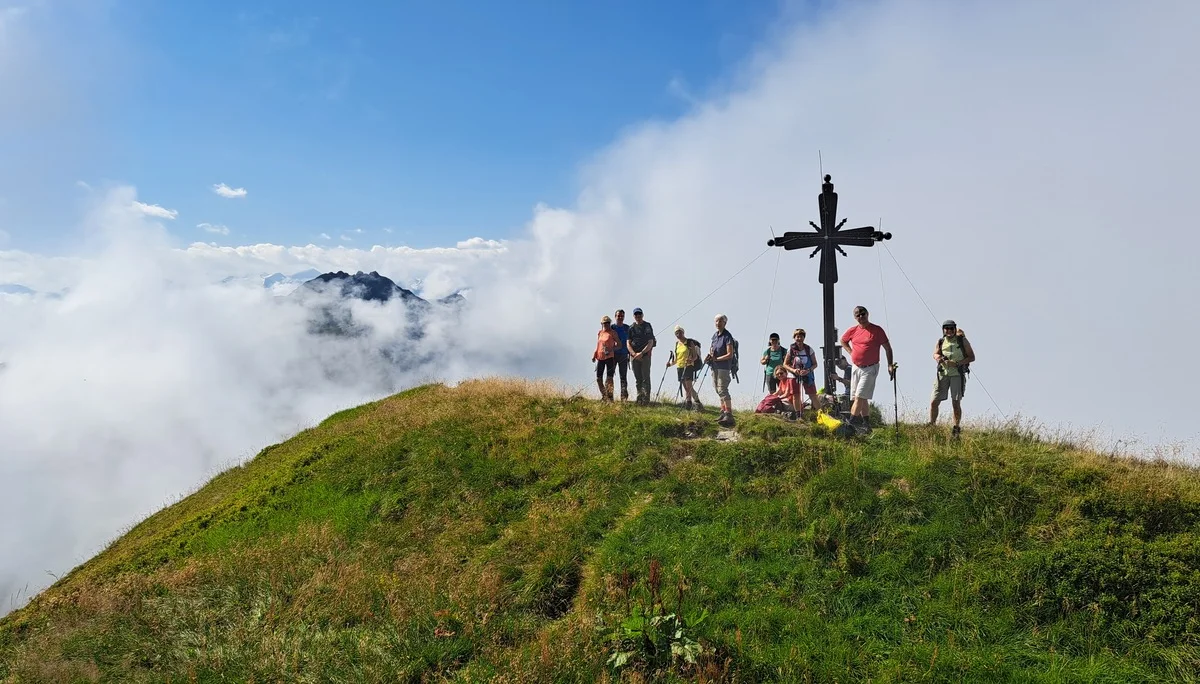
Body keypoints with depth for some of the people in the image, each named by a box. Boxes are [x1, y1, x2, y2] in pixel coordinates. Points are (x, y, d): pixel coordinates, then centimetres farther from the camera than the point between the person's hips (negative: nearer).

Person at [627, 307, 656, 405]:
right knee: (638, 379, 5)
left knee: (645, 378, -8)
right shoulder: (631, 328, 12)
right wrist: (634, 354, -8)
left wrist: (641, 353, -12)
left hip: (645, 355, -3)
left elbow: (650, 343, -2)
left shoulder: (648, 326, 4)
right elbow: (628, 344, 8)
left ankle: (646, 399, -11)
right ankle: (639, 399, 8)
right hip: (634, 356, 3)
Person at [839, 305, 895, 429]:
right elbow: (843, 341, 24)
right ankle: (867, 423, 18)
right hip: (856, 368, 5)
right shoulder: (852, 330, 5)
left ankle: (852, 421, -18)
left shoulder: (877, 330, -7)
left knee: (859, 396, -14)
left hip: (870, 369, -5)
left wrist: (890, 365, -8)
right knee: (862, 398, 9)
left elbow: (887, 348, -3)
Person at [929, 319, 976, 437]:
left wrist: (957, 363, -14)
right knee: (934, 402, -3)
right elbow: (935, 354, 1)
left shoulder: (962, 340, 3)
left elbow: (972, 357, 1)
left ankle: (956, 429, 7)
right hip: (943, 374, 2)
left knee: (956, 403, -2)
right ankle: (931, 426, 7)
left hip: (957, 375, -2)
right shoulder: (940, 341, 11)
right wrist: (940, 358, -23)